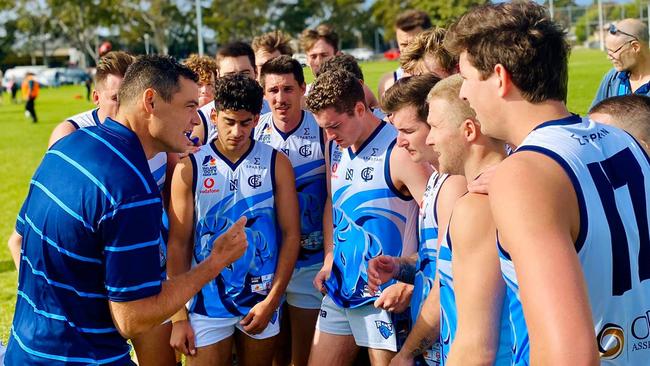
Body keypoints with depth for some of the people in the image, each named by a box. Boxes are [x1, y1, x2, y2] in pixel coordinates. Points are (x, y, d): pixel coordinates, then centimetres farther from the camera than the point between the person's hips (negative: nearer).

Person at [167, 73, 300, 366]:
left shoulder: (277, 164, -1)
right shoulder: (189, 167, -4)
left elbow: (291, 235, -1)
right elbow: (178, 244, -2)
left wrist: (272, 301, -7)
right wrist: (178, 317, -5)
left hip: (261, 300, 1)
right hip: (207, 301, -1)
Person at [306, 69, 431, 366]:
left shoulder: (398, 151, -17)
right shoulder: (334, 147, 6)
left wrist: (409, 285, -20)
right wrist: (329, 262, 11)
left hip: (385, 295, -7)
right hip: (340, 289, 7)